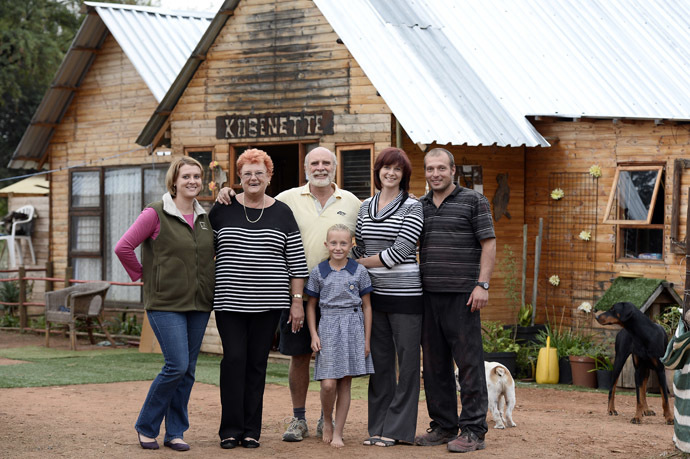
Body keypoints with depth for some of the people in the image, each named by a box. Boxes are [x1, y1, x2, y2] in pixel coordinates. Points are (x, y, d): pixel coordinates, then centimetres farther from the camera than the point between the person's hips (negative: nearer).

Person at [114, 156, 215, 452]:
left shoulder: (205, 217, 10)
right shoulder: (156, 214, -6)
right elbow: (123, 247, -8)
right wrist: (142, 275, -1)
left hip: (199, 304, 6)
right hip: (166, 303, -6)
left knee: (188, 370, 6)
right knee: (177, 366, -14)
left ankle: (175, 432, 16)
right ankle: (146, 426, 4)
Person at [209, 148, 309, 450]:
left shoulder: (282, 214, 6)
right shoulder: (223, 210, 5)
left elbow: (296, 262, 6)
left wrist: (297, 301, 0)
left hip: (267, 302, 1)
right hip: (229, 301, -1)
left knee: (257, 362, 3)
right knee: (234, 359, -7)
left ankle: (251, 430, 10)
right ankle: (230, 429, 1)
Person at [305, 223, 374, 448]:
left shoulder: (359, 271, 3)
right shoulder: (318, 272, 3)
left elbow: (366, 306, 7)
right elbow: (311, 305, 10)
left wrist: (366, 339, 3)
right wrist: (314, 335, 0)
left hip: (353, 328, 1)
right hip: (328, 326, -1)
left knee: (345, 383, 2)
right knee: (328, 384, -10)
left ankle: (338, 433, 10)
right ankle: (327, 421, 17)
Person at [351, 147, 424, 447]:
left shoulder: (412, 208, -5)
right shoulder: (365, 207, 12)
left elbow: (399, 251, -13)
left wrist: (359, 263, -5)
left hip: (405, 295, -5)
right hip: (374, 295, 5)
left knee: (407, 360, -1)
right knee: (379, 361, 9)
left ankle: (399, 428, 4)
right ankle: (378, 428, 15)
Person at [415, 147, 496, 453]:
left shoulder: (473, 201, 1)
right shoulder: (419, 207, 15)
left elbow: (488, 244, -3)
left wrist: (482, 284, -13)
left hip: (462, 295, -5)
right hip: (428, 295, 6)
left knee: (469, 363, -5)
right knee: (434, 364, 8)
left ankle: (472, 430, -3)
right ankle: (443, 425, 18)